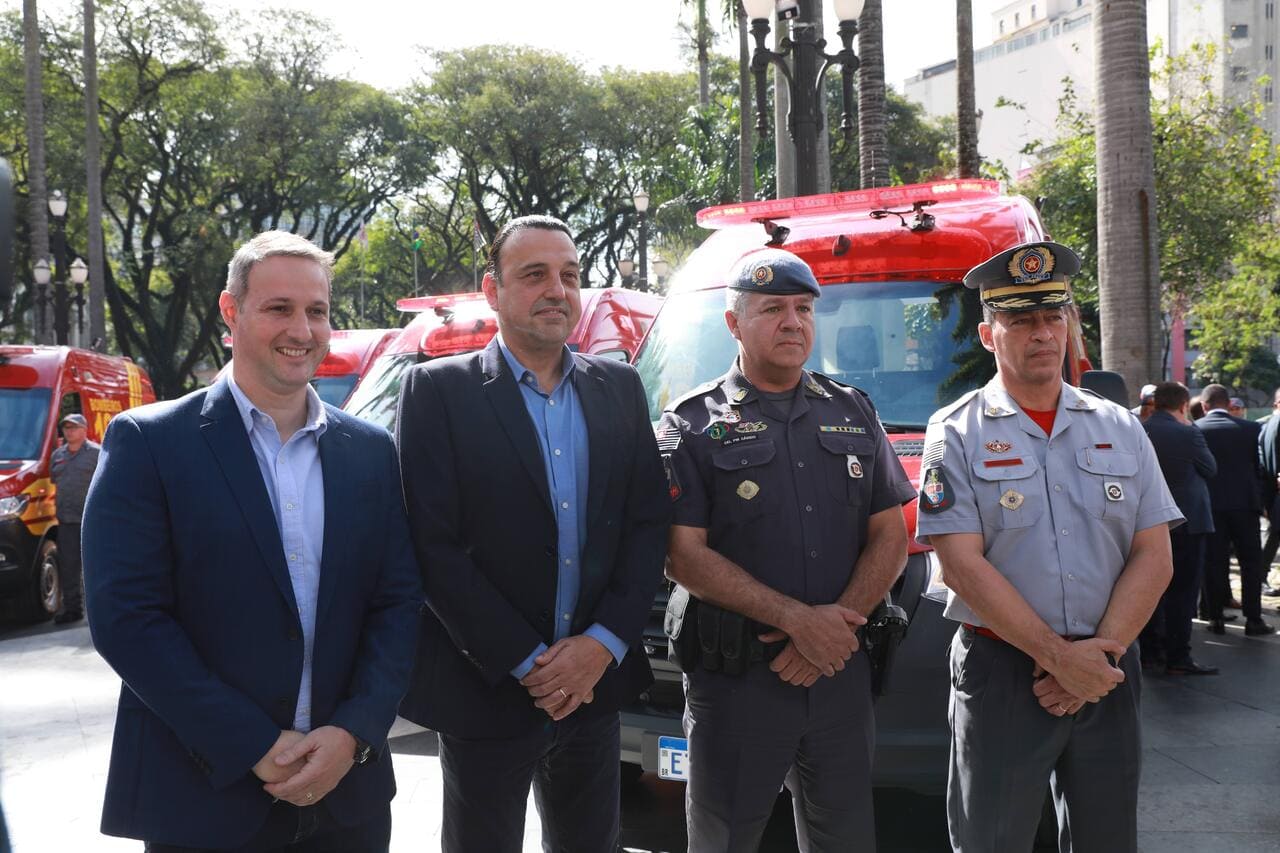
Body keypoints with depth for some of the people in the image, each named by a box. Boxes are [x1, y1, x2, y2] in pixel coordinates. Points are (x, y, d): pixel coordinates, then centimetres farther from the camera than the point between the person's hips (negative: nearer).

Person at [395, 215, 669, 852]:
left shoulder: (619, 388, 6)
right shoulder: (437, 390, -7)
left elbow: (648, 523, 4)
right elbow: (433, 546, -12)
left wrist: (602, 645, -8)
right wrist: (528, 662, -14)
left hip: (595, 682, 4)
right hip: (484, 691, -4)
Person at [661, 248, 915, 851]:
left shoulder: (853, 413, 11)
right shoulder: (691, 426, -2)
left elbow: (890, 536, 7)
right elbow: (683, 557, -10)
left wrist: (837, 624, -9)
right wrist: (798, 619, -17)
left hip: (841, 675, 4)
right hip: (734, 681, -3)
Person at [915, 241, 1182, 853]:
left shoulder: (1121, 429, 8)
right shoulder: (956, 434, -3)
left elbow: (1154, 557, 3)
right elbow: (963, 566, -11)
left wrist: (1099, 653, -9)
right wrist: (1059, 655, -14)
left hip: (1108, 674, 4)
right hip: (1001, 675, -3)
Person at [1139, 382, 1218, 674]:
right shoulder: (1187, 434, -15)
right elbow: (1211, 468, -2)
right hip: (1186, 520, -6)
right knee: (1182, 589, -1)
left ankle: (1150, 651, 17)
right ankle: (1177, 657, 0)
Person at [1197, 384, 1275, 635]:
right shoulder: (1252, 429, -3)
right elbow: (1261, 467, 3)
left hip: (1209, 504, 0)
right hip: (1245, 502, 0)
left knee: (1214, 562, 7)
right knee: (1251, 562, 8)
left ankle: (1216, 617, 9)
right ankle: (1253, 619, 6)